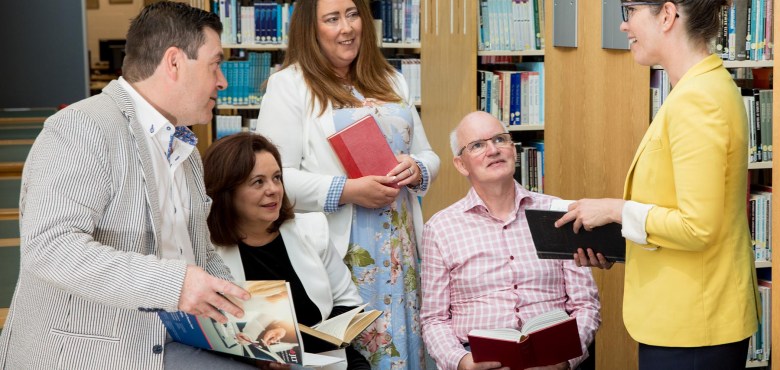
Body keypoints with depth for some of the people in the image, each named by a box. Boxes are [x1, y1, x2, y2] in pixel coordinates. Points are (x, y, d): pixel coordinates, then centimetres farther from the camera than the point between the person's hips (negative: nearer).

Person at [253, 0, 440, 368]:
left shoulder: (390, 81, 16)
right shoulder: (289, 84, -3)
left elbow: (427, 154, 19)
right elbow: (275, 178, -11)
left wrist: (416, 170, -4)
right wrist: (347, 191, -19)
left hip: (399, 248, 5)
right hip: (337, 253, -5)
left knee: (401, 340, 5)